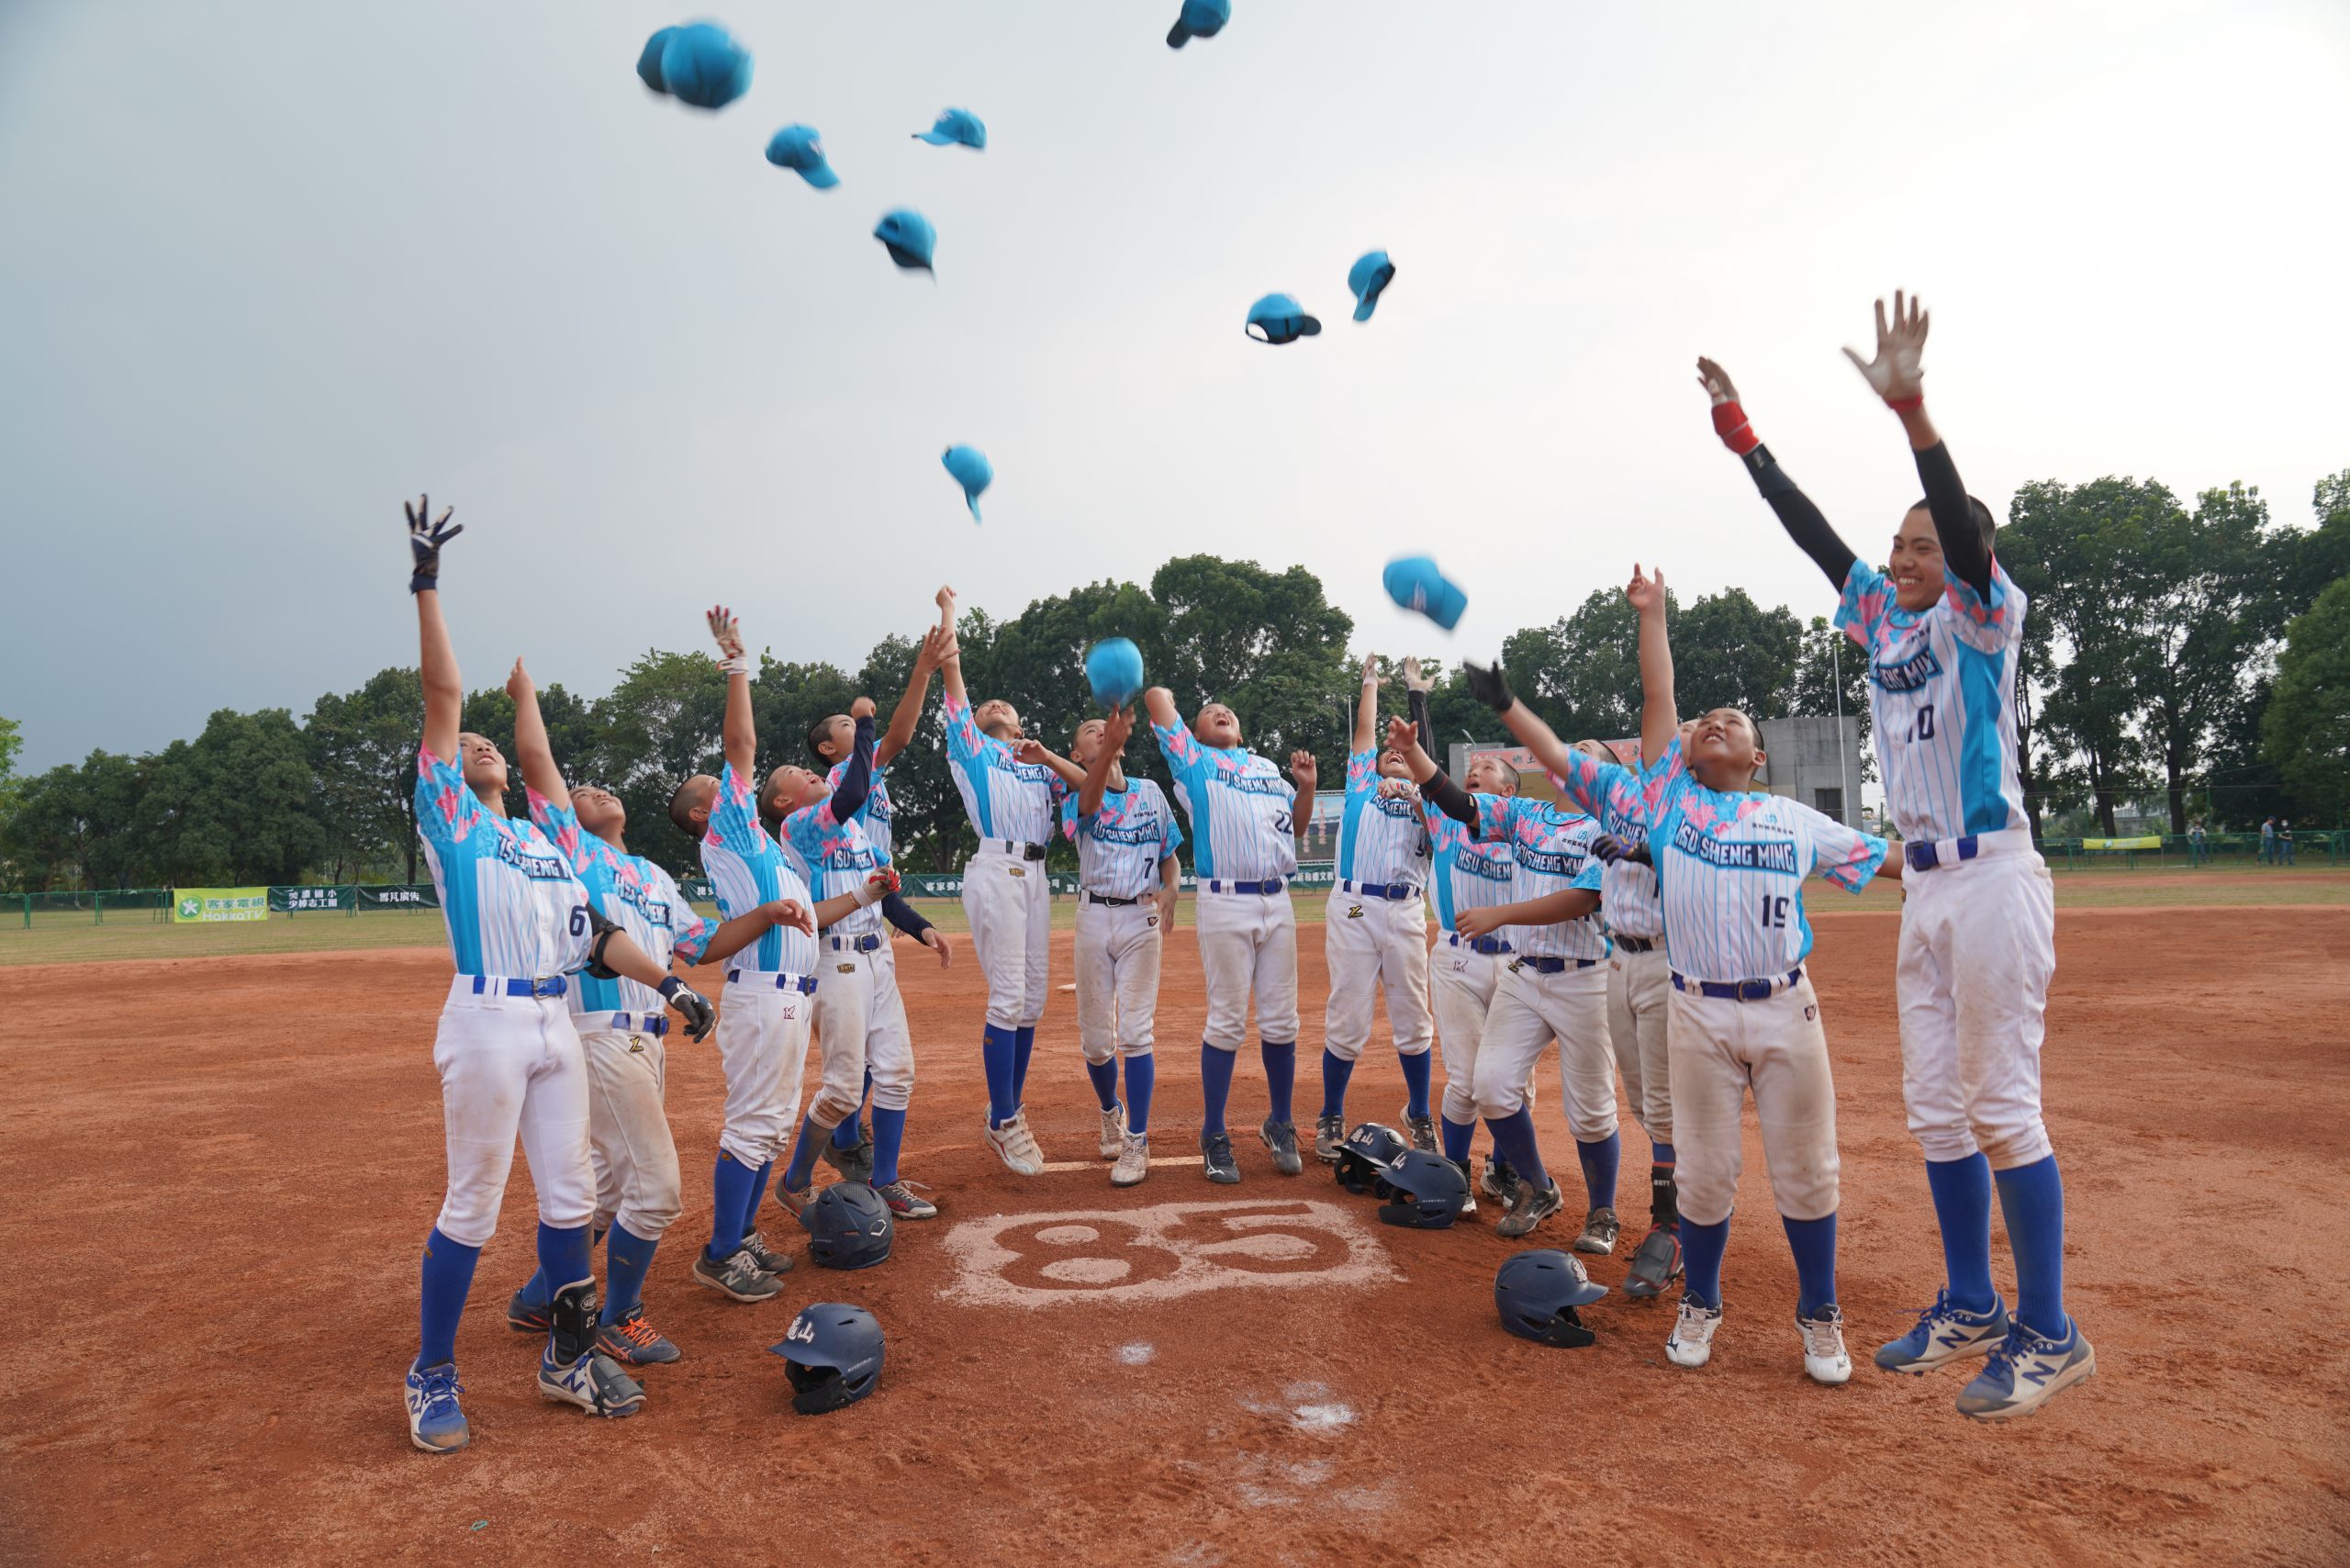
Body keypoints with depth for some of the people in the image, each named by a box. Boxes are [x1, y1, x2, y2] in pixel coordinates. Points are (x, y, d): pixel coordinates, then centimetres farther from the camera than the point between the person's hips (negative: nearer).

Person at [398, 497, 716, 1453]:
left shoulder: (544, 841, 21)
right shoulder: (450, 817, 5)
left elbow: (594, 933, 15)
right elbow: (441, 694, -3)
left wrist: (667, 982, 4)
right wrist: (427, 585, -8)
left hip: (557, 1025, 6)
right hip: (488, 1022, -6)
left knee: (570, 1196, 10)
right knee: (472, 1207, 1)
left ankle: (568, 1356, 24)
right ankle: (432, 1378, 17)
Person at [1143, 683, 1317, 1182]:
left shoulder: (1269, 767, 24)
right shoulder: (1193, 760, 11)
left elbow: (1297, 829, 24)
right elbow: (1156, 696, 7)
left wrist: (1307, 786, 10)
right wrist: (1163, 696, 29)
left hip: (1277, 902, 4)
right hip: (1226, 903, -4)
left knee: (1280, 1022, 6)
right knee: (1227, 1022, -4)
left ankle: (1280, 1125, 20)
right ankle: (1214, 1137, 6)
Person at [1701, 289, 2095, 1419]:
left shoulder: (1985, 618, -5)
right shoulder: (1884, 621, 13)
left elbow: (1966, 527, -24)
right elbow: (1812, 531, 13)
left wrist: (1909, 406, -35)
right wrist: (1741, 437, 10)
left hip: (1992, 880, -8)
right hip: (1924, 888, 8)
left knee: (2003, 1107, -4)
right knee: (1935, 1109, 11)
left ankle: (2049, 1334, 8)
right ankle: (1972, 1310, 23)